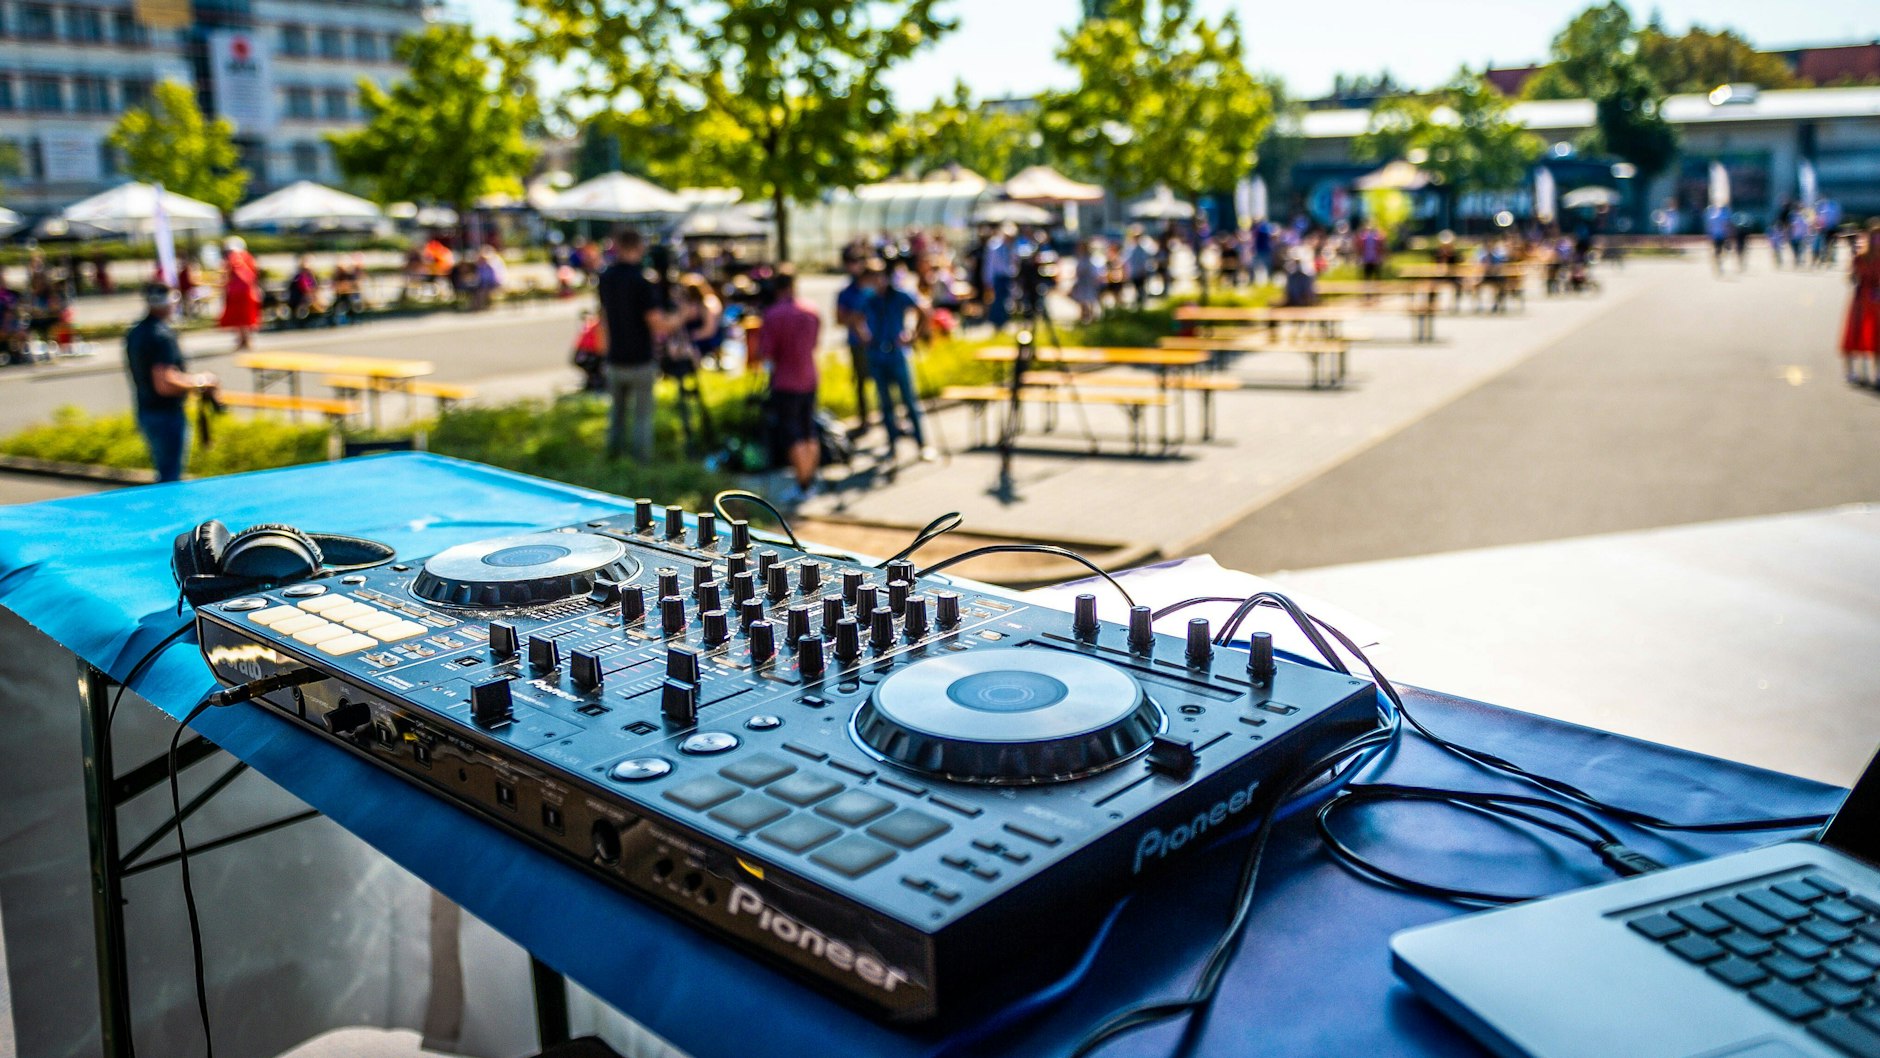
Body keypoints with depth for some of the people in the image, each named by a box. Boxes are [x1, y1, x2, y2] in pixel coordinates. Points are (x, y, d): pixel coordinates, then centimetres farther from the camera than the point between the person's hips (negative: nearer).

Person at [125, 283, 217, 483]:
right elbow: (165, 384, -28)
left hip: (144, 413, 9)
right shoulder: (162, 335, -20)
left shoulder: (134, 333, 9)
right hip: (167, 416, -9)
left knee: (163, 473, 20)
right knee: (170, 477, -2)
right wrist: (199, 381, -15)